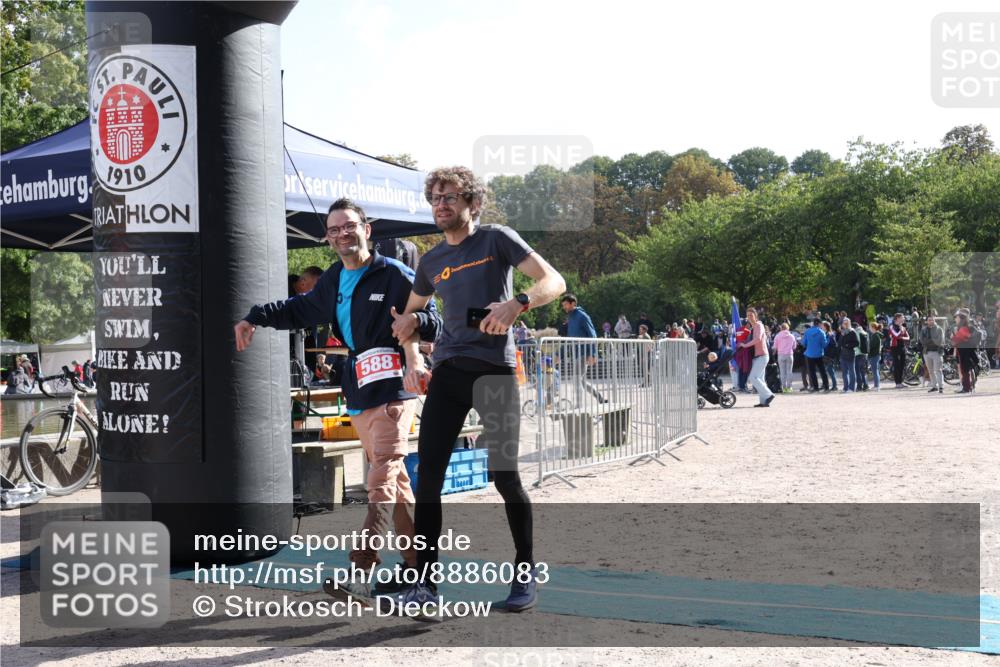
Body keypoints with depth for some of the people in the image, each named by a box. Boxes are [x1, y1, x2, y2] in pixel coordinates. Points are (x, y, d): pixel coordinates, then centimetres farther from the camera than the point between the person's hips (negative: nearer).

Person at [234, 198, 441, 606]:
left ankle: (360, 573, -22)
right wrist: (255, 318, 24)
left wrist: (416, 321, -30)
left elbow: (435, 322, -8)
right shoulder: (332, 282, 15)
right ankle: (417, 564, 22)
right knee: (394, 480, 13)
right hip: (358, 395, 8)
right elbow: (300, 310, 32)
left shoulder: (395, 275, -7)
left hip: (392, 391, -8)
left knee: (382, 481, -15)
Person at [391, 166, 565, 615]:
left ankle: (526, 570, 17)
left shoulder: (497, 240, 2)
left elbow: (555, 282, -8)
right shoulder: (432, 262, 17)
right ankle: (425, 582, -1)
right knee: (427, 477, -5)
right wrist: (412, 364, 16)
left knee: (504, 476, -1)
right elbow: (410, 316, 32)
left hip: (494, 370, -4)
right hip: (447, 373, 5)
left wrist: (517, 303, -26)